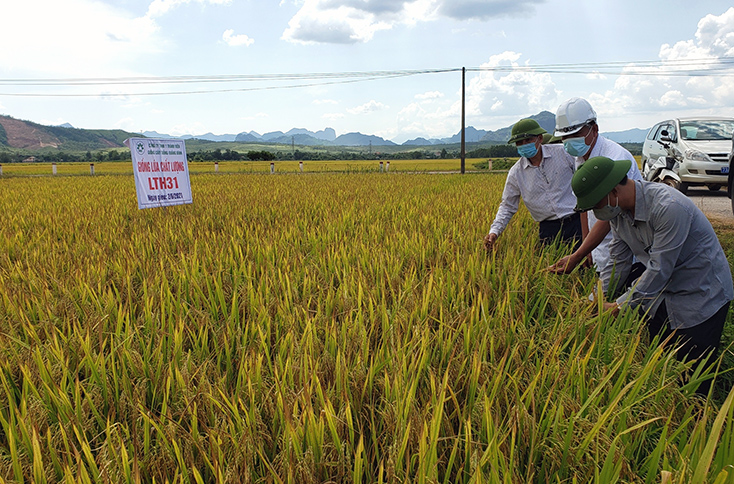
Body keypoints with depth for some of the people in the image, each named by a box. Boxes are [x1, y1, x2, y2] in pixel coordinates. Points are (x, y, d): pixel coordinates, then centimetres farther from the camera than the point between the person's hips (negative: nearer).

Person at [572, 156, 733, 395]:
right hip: (659, 294, 7)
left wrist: (619, 306, -23)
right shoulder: (618, 211, -6)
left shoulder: (669, 207, -31)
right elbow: (618, 264, 2)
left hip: (701, 295, -7)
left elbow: (659, 269, -28)